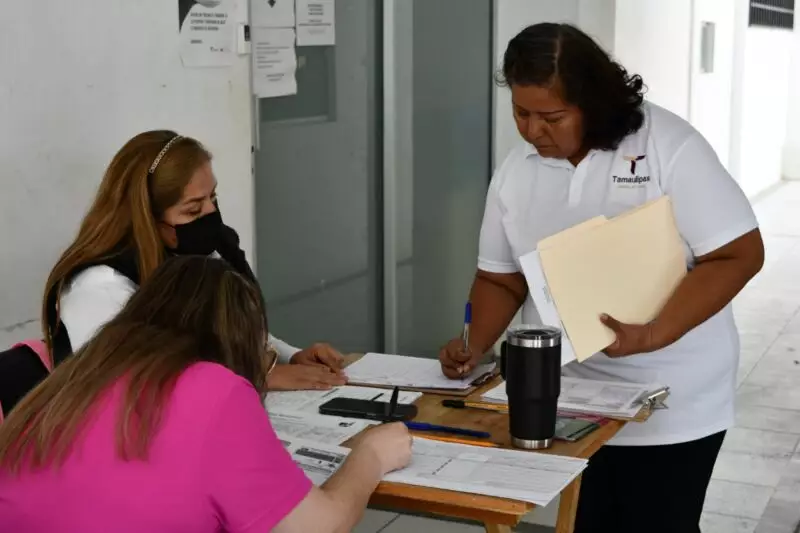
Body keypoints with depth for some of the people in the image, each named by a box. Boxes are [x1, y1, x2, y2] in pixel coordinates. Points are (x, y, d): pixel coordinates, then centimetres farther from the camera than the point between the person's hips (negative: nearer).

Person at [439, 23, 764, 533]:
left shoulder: (667, 144, -14)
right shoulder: (515, 171, 2)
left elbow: (739, 254, -15)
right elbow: (501, 279, 10)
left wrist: (651, 336, -26)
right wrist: (476, 347, -10)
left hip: (673, 405, -4)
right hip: (569, 400, 4)